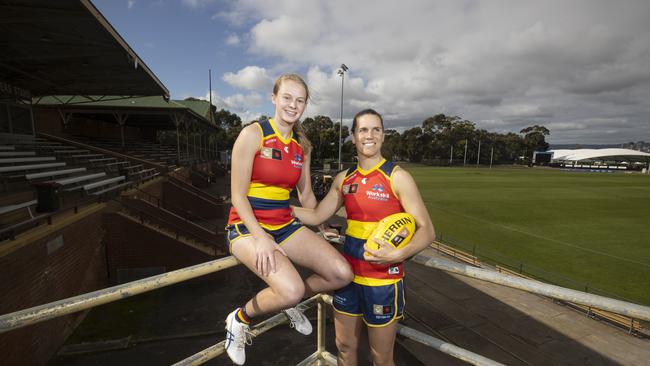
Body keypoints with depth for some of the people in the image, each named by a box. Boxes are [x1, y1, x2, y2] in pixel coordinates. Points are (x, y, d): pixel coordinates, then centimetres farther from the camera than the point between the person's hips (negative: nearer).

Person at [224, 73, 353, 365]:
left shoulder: (302, 145, 7)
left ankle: (288, 302, 19)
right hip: (248, 226, -5)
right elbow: (238, 196, -13)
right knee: (292, 289, -29)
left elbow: (306, 195, 15)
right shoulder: (253, 134, -11)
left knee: (342, 274, -10)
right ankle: (240, 318, 5)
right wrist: (261, 237, -23)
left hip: (285, 225, 6)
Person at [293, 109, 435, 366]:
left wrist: (398, 254, -29)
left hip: (383, 280, -4)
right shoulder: (344, 178, 4)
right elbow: (316, 217, 7)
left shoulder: (397, 177, -12)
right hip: (349, 274, 5)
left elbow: (427, 231, -13)